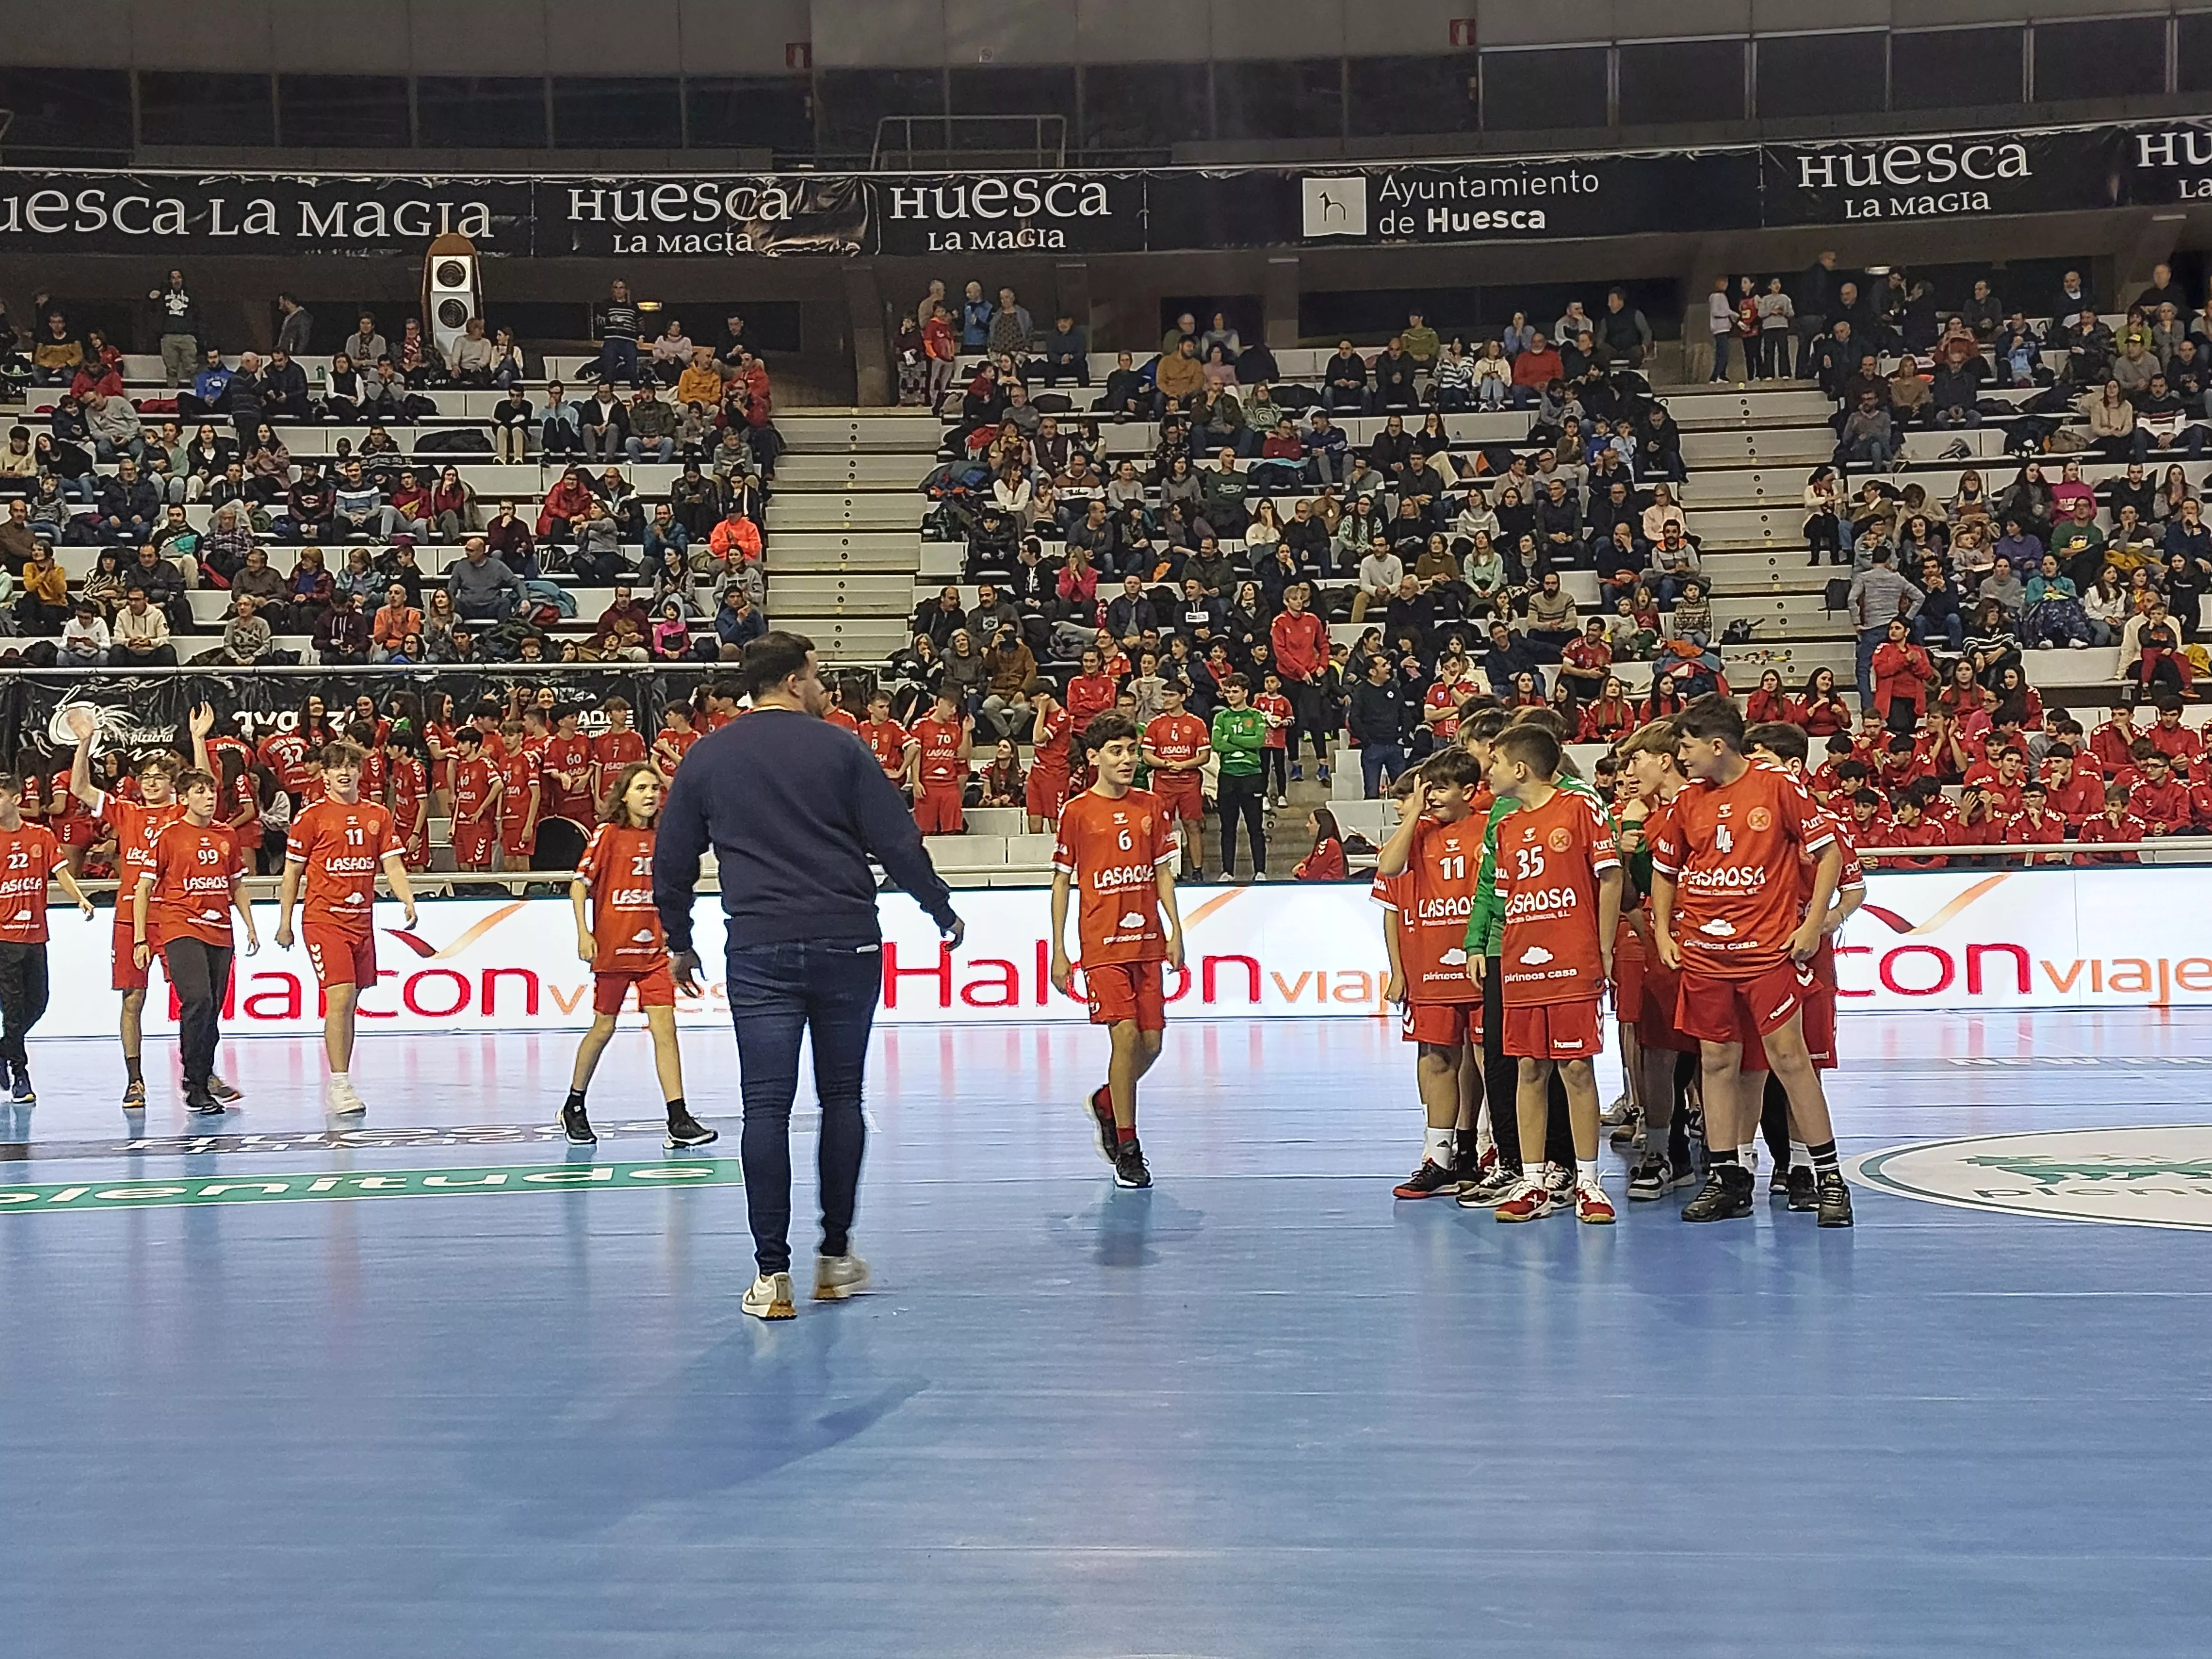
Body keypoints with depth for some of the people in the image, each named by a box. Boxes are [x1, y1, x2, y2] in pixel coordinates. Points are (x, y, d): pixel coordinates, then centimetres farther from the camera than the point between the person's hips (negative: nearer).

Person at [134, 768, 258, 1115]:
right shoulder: (168, 836, -1)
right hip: (181, 929, -5)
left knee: (213, 1010, 6)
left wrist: (250, 927, 17)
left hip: (220, 933, 5)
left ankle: (204, 1079, 16)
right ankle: (196, 1088, -14)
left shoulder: (226, 837, 13)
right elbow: (143, 888, 1)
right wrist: (140, 939, -3)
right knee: (198, 1002, -19)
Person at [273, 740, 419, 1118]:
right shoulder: (311, 817, -2)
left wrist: (408, 900, -11)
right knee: (339, 998, -15)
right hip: (324, 919, -5)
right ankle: (340, 1087, -15)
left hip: (362, 921, 5)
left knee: (350, 1003, 10)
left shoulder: (379, 816, 9)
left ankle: (336, 1086, 20)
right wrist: (285, 923, 2)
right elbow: (292, 874, 3)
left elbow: (392, 864, 6)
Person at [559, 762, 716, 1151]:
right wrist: (583, 933, -14)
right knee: (603, 1028, 6)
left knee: (664, 1025, -7)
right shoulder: (608, 834, -4)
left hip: (653, 950, 3)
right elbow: (580, 883, -6)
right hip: (613, 948, -3)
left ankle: (678, 1121, -11)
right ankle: (574, 1108, 27)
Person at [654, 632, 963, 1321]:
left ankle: (772, 1275, -1)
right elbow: (898, 843, 0)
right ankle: (837, 1256, 17)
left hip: (759, 953, 1)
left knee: (767, 1106, 0)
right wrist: (944, 912, 13)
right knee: (842, 1097, 11)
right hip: (847, 945, -1)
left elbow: (671, 862, 13)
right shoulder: (840, 748, 2)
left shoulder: (704, 759, 9)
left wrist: (679, 943, 27)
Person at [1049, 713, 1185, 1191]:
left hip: (1147, 940, 4)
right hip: (1101, 942, -4)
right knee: (1125, 1036, -13)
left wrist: (1175, 931, 4)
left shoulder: (1152, 807, 9)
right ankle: (1126, 1150, -3)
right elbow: (1061, 881, 2)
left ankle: (1106, 1103, 32)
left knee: (1151, 1042, 2)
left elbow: (1163, 872, 14)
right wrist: (1058, 951, 0)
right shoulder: (1077, 811, -2)